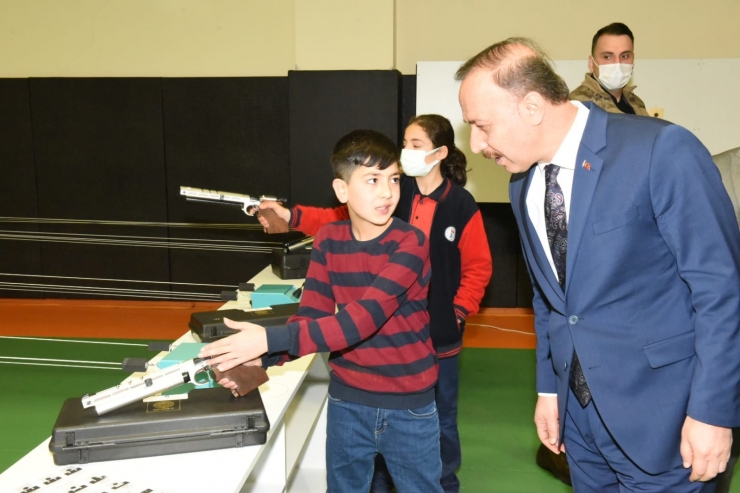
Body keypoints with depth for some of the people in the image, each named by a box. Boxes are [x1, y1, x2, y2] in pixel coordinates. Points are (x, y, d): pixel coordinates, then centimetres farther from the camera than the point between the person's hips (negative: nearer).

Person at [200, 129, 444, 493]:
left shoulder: (411, 244, -19)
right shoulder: (327, 241, -3)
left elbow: (365, 316, -30)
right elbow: (311, 315, -6)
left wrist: (272, 339, -37)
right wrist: (261, 357, -25)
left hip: (409, 407, -3)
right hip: (347, 403, 4)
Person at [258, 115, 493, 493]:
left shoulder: (461, 204, -8)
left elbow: (478, 267, -4)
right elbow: (340, 219, -7)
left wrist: (458, 312, -10)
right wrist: (289, 215, -18)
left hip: (439, 332, -2)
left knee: (440, 416, 15)